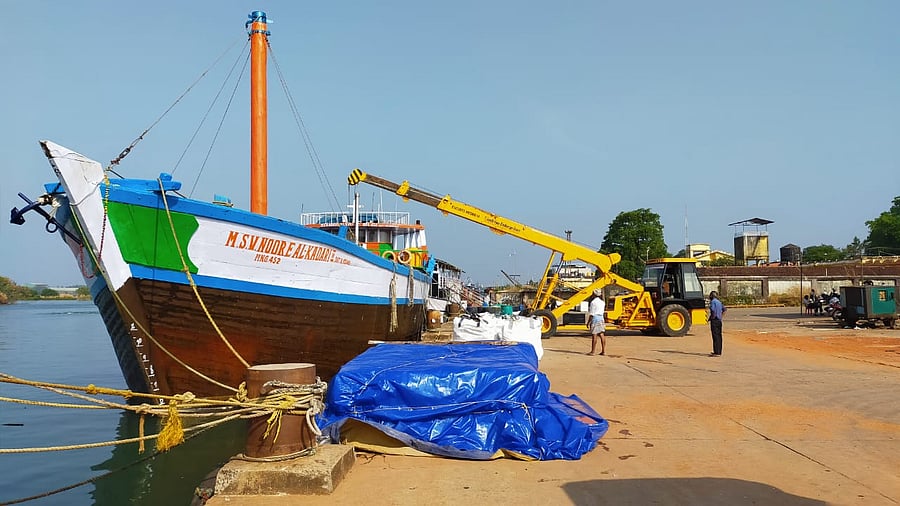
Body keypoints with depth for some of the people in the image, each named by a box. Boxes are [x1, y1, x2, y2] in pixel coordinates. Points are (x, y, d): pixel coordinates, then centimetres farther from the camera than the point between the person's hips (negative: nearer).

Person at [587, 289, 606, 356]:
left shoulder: (593, 302, -13)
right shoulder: (602, 302, 11)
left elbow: (591, 314, -14)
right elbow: (603, 312, 16)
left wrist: (588, 322, -10)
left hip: (595, 318, -8)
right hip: (601, 318, 8)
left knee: (594, 335, -4)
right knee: (602, 335, 7)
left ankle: (593, 351, -1)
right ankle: (603, 351, 8)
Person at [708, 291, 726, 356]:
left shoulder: (713, 302, -11)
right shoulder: (719, 302, 14)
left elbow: (713, 310, -23)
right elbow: (725, 309, 23)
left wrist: (711, 318, -11)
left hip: (714, 321, -8)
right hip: (719, 321, 8)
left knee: (715, 336, -7)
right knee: (719, 336, 12)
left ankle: (716, 352, -7)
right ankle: (719, 352, 17)